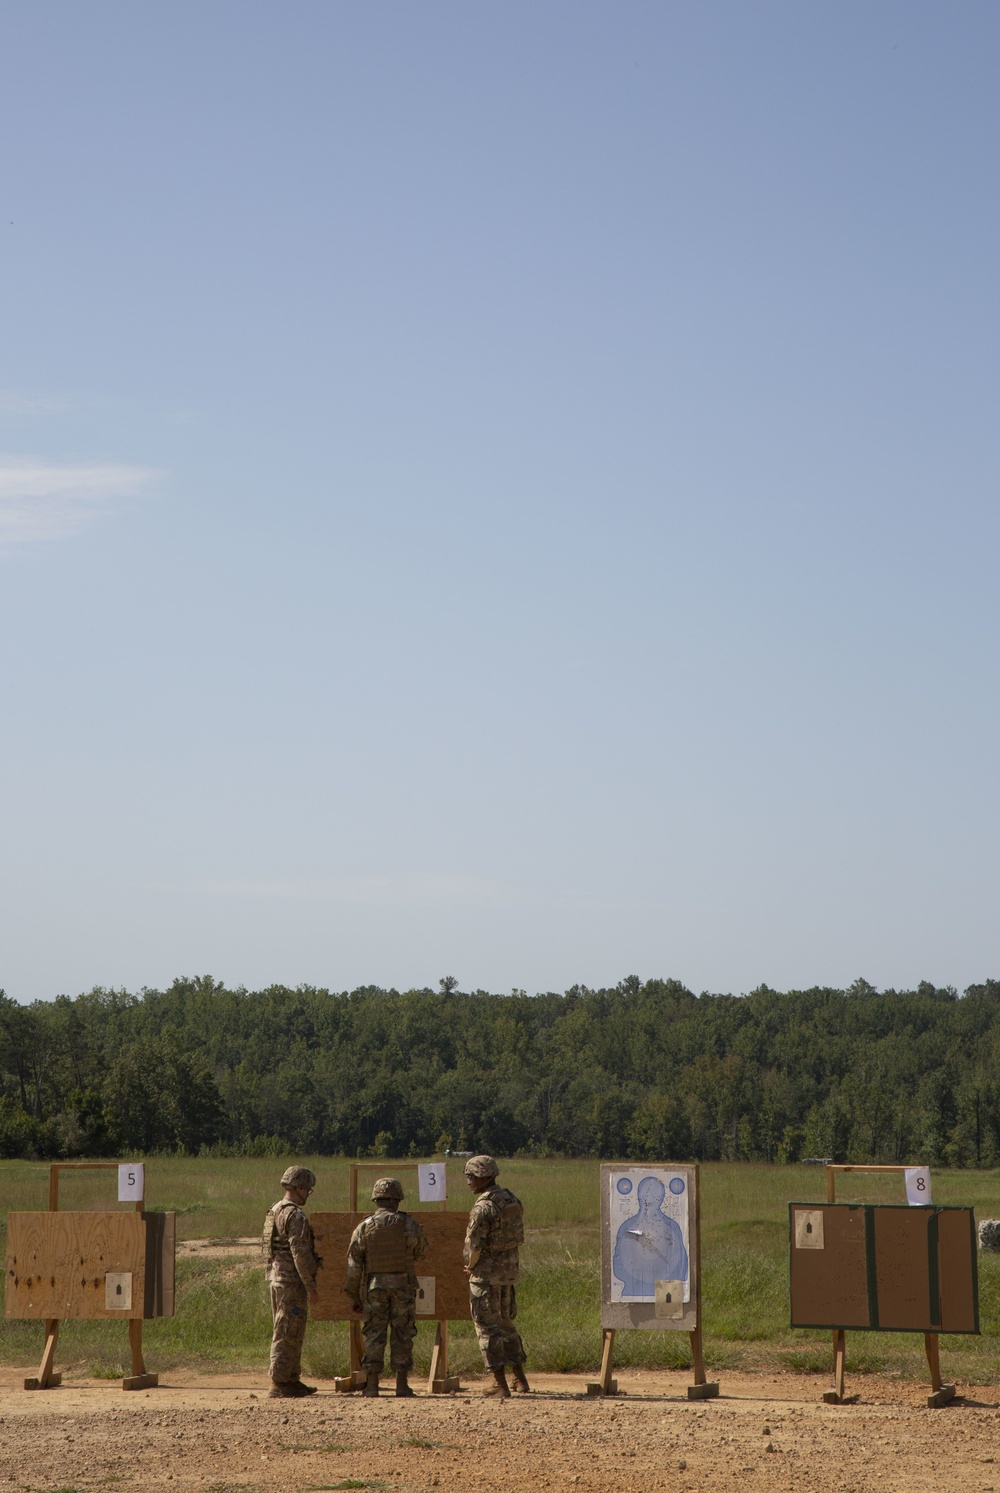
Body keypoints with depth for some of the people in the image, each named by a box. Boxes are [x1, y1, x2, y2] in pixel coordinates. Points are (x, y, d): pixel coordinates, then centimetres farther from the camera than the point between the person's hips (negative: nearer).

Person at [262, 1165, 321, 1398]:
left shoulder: (273, 1212, 14)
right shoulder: (295, 1216, -16)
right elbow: (300, 1254, -21)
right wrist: (310, 1286, -17)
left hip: (275, 1275, 10)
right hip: (292, 1280, -10)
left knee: (291, 1333, 16)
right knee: (288, 1333, -6)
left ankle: (292, 1380, 21)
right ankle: (279, 1384, -5)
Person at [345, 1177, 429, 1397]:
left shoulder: (363, 1228, -1)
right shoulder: (408, 1224, -5)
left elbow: (353, 1265, 1)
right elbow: (421, 1251, 10)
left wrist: (355, 1297, 8)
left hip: (373, 1287, 1)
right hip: (403, 1285, -1)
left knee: (374, 1334, 6)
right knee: (402, 1335, 6)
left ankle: (372, 1386, 2)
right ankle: (401, 1385, 5)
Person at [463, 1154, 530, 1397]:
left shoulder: (483, 1207, -20)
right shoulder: (512, 1200, 6)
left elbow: (474, 1244, -20)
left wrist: (470, 1266, 0)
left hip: (487, 1270, -8)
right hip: (511, 1266, 8)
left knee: (487, 1325, 0)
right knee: (506, 1322, 19)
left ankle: (500, 1383, -2)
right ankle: (520, 1379, 20)